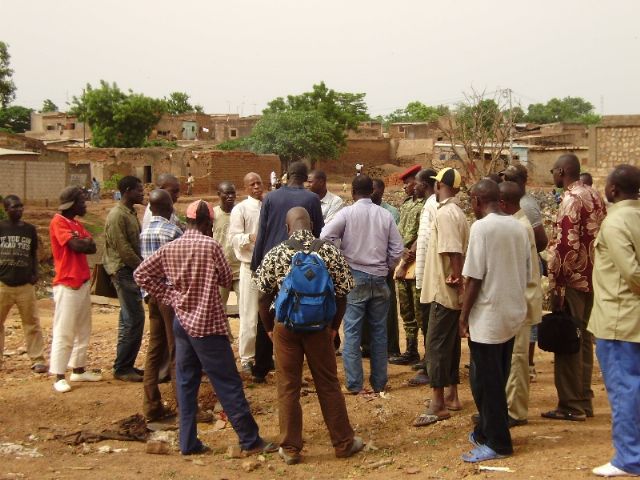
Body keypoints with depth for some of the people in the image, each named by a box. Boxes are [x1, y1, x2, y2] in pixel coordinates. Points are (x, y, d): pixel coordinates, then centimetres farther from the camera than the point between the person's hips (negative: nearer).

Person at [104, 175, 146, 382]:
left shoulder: (131, 213, 16)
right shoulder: (117, 215, -14)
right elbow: (123, 249, -19)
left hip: (132, 271, 10)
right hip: (124, 271, -10)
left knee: (129, 319, 12)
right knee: (134, 319, -9)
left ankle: (126, 365, 19)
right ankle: (122, 368, -2)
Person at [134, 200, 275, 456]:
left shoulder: (169, 248, 4)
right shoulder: (210, 245, -12)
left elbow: (141, 273, 7)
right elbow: (226, 279, -3)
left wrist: (169, 297, 7)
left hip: (182, 322, 6)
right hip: (207, 324, -6)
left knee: (186, 384, 11)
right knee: (228, 384, 0)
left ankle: (188, 443, 14)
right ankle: (251, 440, 6)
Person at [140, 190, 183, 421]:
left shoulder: (144, 233, 7)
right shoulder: (173, 231, -13)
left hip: (152, 294, 6)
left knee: (154, 350, 10)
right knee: (177, 351, 0)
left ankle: (151, 406, 14)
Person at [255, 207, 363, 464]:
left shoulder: (274, 255, -6)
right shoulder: (329, 252, -6)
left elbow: (264, 297, -3)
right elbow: (341, 294, -3)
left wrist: (269, 328, 11)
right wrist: (334, 326, 10)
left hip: (285, 326, 0)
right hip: (319, 326, 1)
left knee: (288, 387, 9)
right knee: (328, 384, 12)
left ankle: (290, 448, 18)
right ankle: (343, 442, 22)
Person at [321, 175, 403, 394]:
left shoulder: (347, 213, -7)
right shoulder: (385, 215, 1)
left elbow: (325, 238, -13)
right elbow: (397, 249, 1)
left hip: (354, 277, -3)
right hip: (379, 279, 3)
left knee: (352, 331, 2)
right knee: (379, 331, 11)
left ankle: (355, 383, 2)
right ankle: (379, 382, 17)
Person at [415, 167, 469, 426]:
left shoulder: (445, 213, -17)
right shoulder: (457, 212, 13)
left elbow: (453, 251, -27)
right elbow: (458, 249, 12)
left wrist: (456, 276, -23)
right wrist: (457, 277, 11)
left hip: (444, 290, -10)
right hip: (452, 291, 10)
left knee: (437, 344, -7)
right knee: (450, 343, 16)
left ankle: (437, 405, -6)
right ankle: (451, 396, 24)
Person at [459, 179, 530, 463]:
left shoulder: (481, 227, -15)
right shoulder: (519, 227, 6)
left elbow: (474, 277, -16)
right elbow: (526, 274, 11)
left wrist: (464, 316, -8)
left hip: (488, 317, -7)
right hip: (513, 313, 7)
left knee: (486, 382, 3)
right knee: (497, 379, 17)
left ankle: (497, 443, 8)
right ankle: (487, 431, 28)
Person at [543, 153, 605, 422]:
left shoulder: (571, 199, -15)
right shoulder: (594, 197, 13)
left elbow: (565, 246, -20)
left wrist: (556, 286, -17)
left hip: (572, 279, -9)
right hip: (591, 279, 9)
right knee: (584, 340, 14)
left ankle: (571, 406, 3)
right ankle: (584, 401, 21)